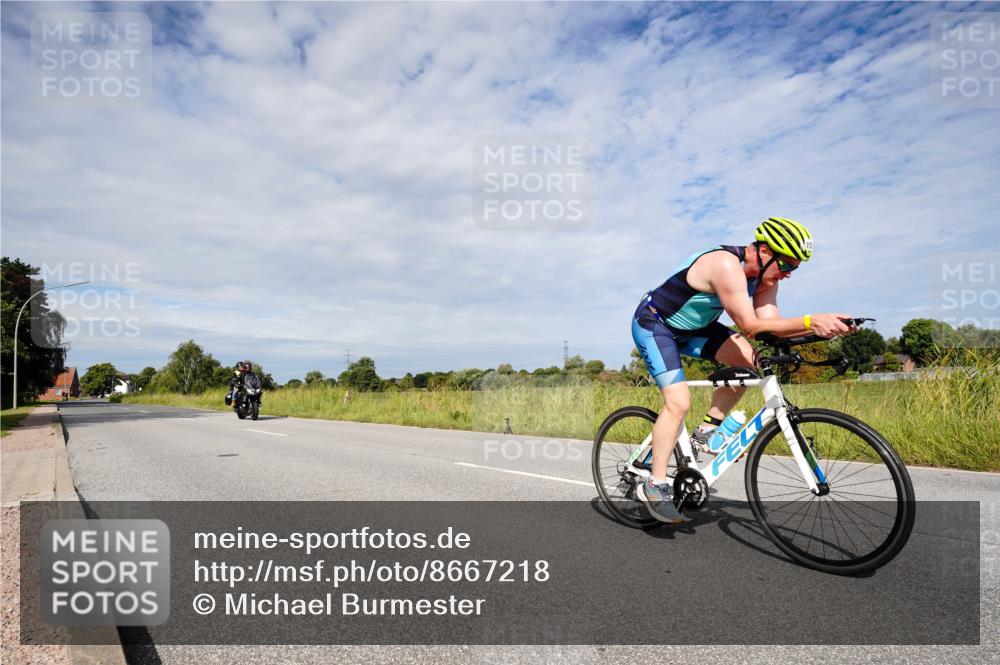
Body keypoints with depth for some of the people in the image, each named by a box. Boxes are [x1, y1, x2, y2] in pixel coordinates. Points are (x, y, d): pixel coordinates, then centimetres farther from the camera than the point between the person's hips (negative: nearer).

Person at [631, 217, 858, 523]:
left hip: (691, 327, 8)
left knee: (748, 359, -9)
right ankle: (655, 485, -7)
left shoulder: (763, 274, -3)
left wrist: (821, 326, -25)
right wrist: (810, 321, -38)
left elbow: (770, 324, -11)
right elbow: (750, 326, -33)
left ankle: (707, 430, 6)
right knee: (679, 402, -19)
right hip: (653, 324, -8)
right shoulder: (726, 265, -30)